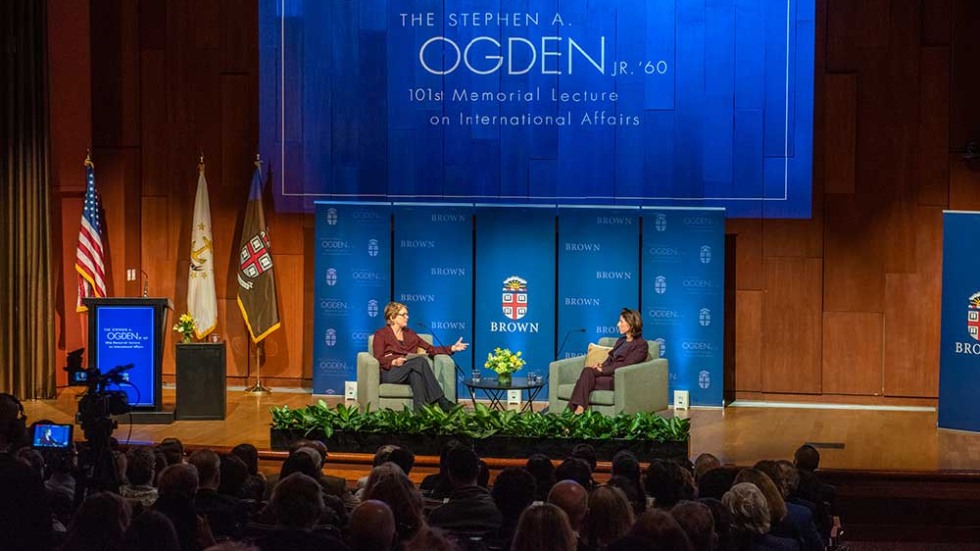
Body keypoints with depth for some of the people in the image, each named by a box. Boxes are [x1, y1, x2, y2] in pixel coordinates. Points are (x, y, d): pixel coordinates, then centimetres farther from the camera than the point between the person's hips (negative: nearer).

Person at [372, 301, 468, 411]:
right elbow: (379, 359, -3)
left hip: (410, 372, 4)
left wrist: (452, 348, 7)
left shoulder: (409, 334, 23)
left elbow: (430, 349, 18)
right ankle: (441, 401, -37)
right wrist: (394, 362, -22)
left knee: (415, 373, -35)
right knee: (420, 361, -30)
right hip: (389, 373, -4)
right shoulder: (381, 334, 9)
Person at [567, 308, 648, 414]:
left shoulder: (641, 344, -1)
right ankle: (579, 409, -40)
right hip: (609, 373, 7)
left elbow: (626, 364, -12)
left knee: (587, 376, -27)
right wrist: (602, 366, -4)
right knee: (588, 371, -26)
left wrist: (603, 370, -16)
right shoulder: (621, 341, 26)